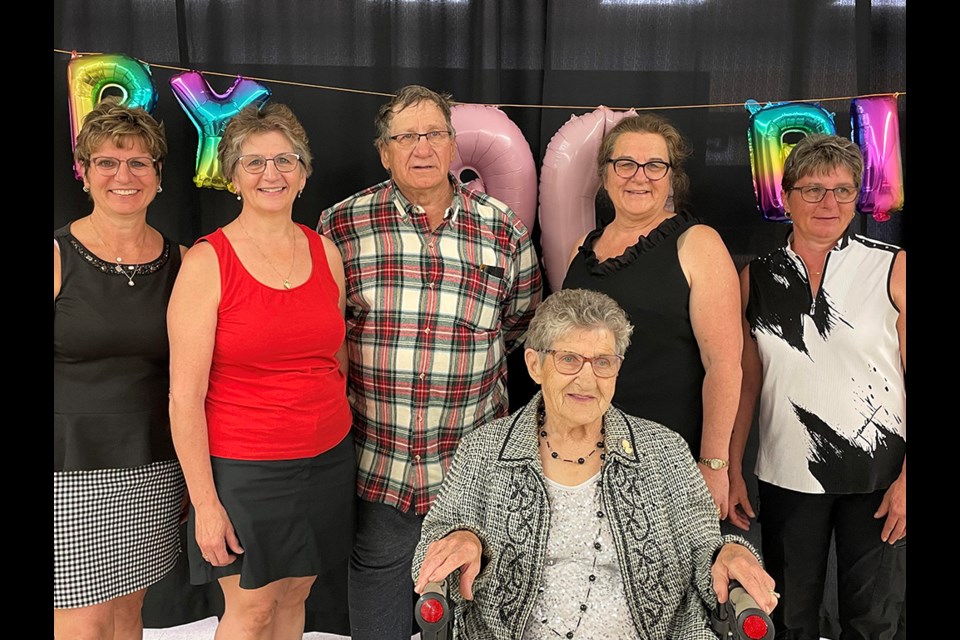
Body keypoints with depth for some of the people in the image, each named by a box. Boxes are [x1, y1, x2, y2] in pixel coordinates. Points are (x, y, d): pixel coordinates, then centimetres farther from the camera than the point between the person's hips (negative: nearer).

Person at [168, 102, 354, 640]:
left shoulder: (325, 252, 3)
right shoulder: (207, 262, -11)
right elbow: (185, 395, -11)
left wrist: (342, 444, 12)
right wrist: (204, 502, -12)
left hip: (327, 459, 4)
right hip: (244, 469, -4)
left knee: (294, 597, 17)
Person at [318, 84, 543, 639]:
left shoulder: (504, 230, 0)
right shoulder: (341, 226, -4)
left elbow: (522, 323, 12)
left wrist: (469, 364, 8)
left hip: (473, 466, 1)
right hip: (375, 464, -1)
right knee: (378, 579, 15)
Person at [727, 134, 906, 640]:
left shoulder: (891, 269, -4)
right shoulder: (757, 277, 3)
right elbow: (746, 383, 6)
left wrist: (906, 478, -11)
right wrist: (731, 472, 3)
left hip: (877, 476, -1)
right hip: (786, 477, 2)